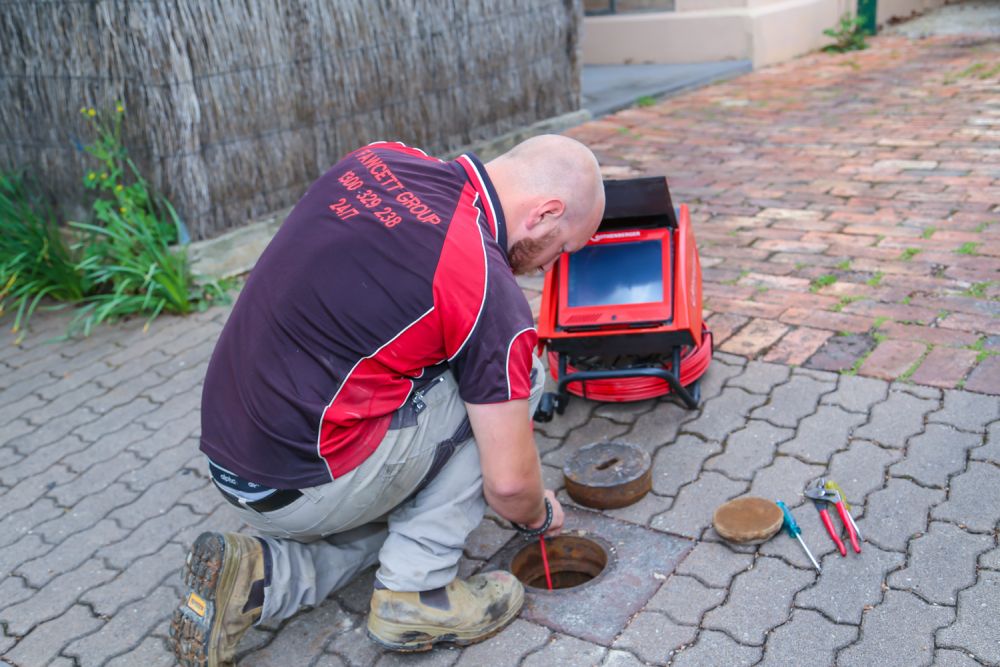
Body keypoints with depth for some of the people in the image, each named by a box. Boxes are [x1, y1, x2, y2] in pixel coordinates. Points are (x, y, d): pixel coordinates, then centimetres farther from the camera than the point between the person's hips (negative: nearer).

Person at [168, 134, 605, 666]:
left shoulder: (379, 157, 2)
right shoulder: (489, 293, -17)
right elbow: (507, 483, -9)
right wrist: (539, 516, 13)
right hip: (303, 487, -8)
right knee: (513, 371, 1)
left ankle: (259, 574, 9)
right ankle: (415, 592, 4)